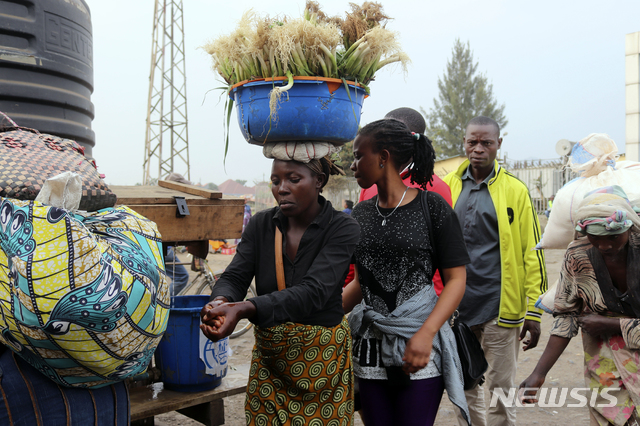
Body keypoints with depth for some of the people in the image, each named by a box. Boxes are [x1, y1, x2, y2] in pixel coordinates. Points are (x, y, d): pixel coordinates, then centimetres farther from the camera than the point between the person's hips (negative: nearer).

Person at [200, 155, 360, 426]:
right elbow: (234, 277, -9)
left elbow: (312, 292, -28)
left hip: (323, 354, -3)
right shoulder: (261, 224, -1)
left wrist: (245, 309, -42)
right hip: (268, 353, 4)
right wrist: (221, 302, -34)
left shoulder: (342, 228, -15)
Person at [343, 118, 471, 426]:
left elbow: (456, 279, -8)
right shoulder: (361, 213, 8)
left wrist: (426, 334, -19)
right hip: (370, 344, 5)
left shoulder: (432, 207, -6)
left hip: (418, 346, -4)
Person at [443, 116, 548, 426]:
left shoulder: (515, 190, -2)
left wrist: (533, 311, -5)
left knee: (501, 388, 8)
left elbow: (531, 251, -2)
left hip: (500, 307, -3)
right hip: (456, 305, 3)